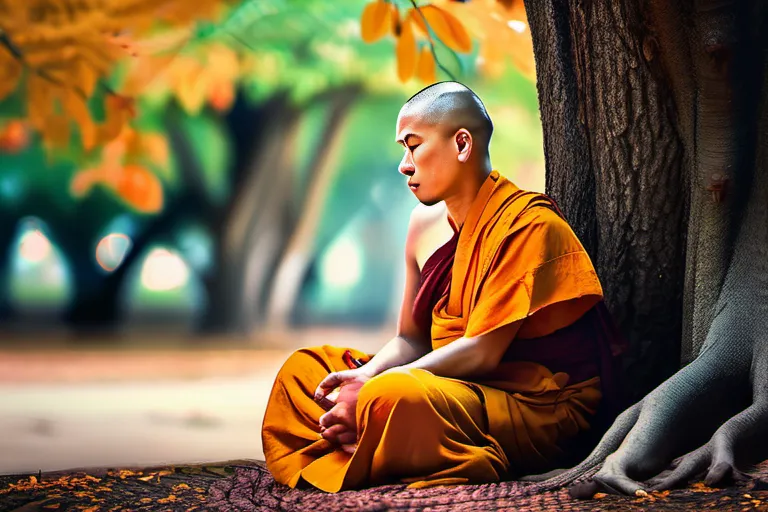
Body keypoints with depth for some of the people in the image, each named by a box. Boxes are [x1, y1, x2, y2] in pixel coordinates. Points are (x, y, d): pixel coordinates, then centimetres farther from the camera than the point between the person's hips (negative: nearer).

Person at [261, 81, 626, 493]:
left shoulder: (526, 224, -15)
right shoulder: (426, 223, 10)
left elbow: (481, 351, -20)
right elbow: (411, 340, 12)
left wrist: (370, 389, -21)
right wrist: (363, 376, -10)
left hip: (538, 410, -9)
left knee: (392, 398, -37)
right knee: (304, 368, 6)